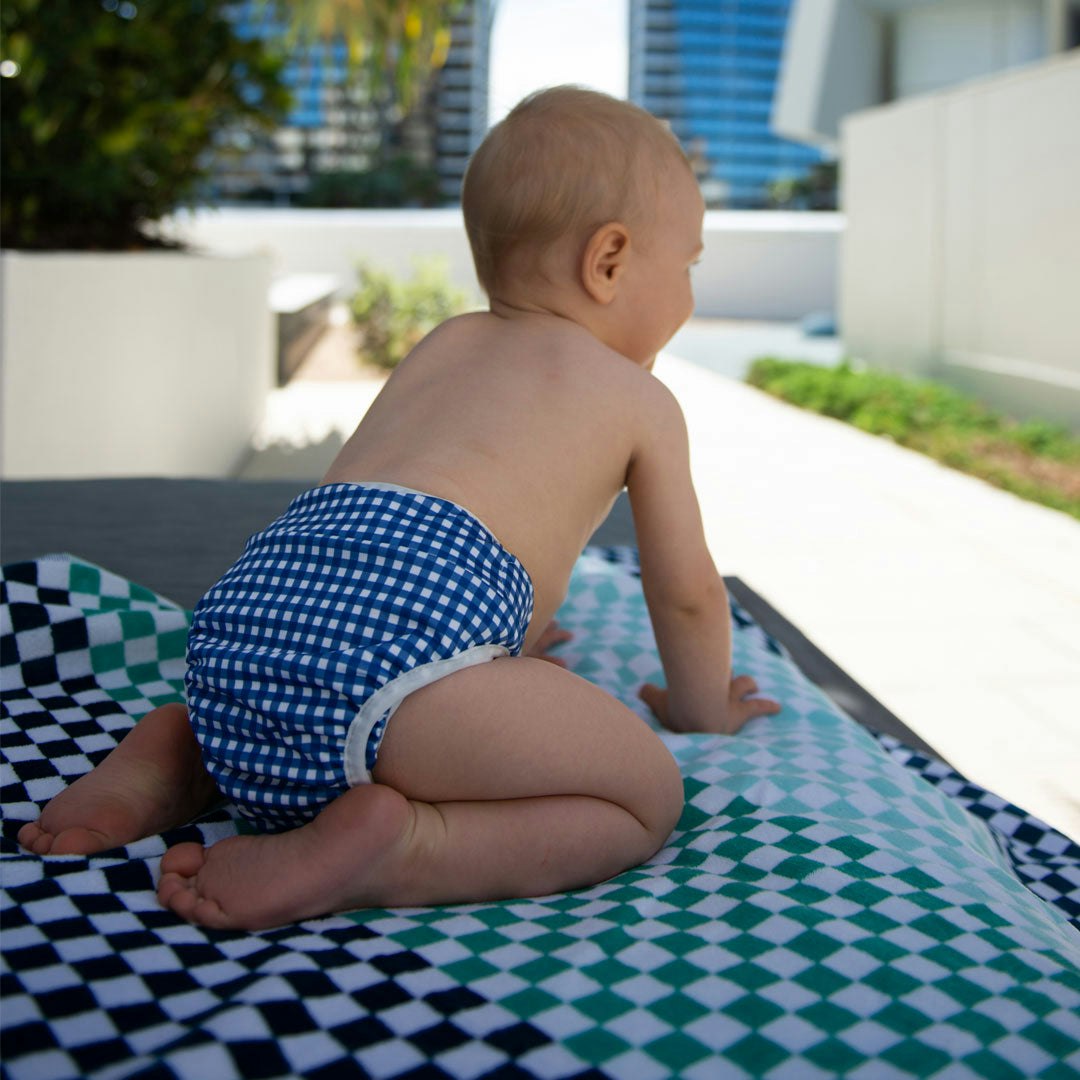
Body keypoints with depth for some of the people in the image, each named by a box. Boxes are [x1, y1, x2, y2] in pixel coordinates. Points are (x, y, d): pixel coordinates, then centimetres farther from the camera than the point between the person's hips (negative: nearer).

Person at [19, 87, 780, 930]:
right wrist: (703, 705, 45)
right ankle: (388, 851, -17)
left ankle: (178, 754, 13)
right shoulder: (641, 399, 17)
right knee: (648, 795, 3)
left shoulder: (445, 345, 35)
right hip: (405, 622, -8)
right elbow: (687, 590, 24)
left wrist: (508, 638, 67)